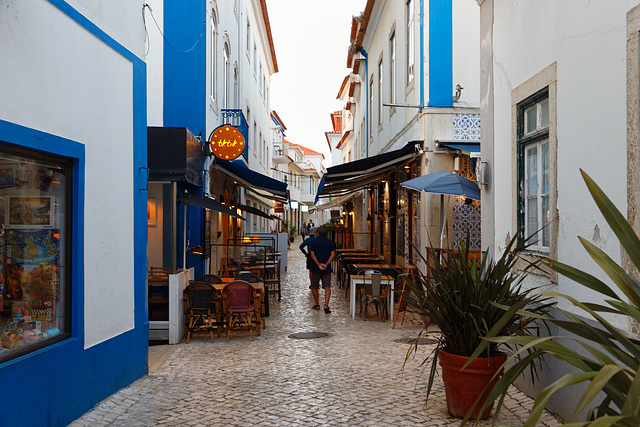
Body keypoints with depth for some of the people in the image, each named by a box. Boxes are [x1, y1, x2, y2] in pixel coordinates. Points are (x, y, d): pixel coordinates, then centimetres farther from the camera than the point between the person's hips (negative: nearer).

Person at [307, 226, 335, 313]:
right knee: (327, 287, -2)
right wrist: (326, 264, -11)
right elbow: (333, 254, -5)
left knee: (314, 287, 16)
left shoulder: (313, 242, -1)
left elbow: (312, 254, -13)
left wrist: (319, 265, -16)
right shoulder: (330, 242, 5)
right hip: (327, 269, 1)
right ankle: (326, 305, -19)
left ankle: (317, 304, 22)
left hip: (315, 268, -1)